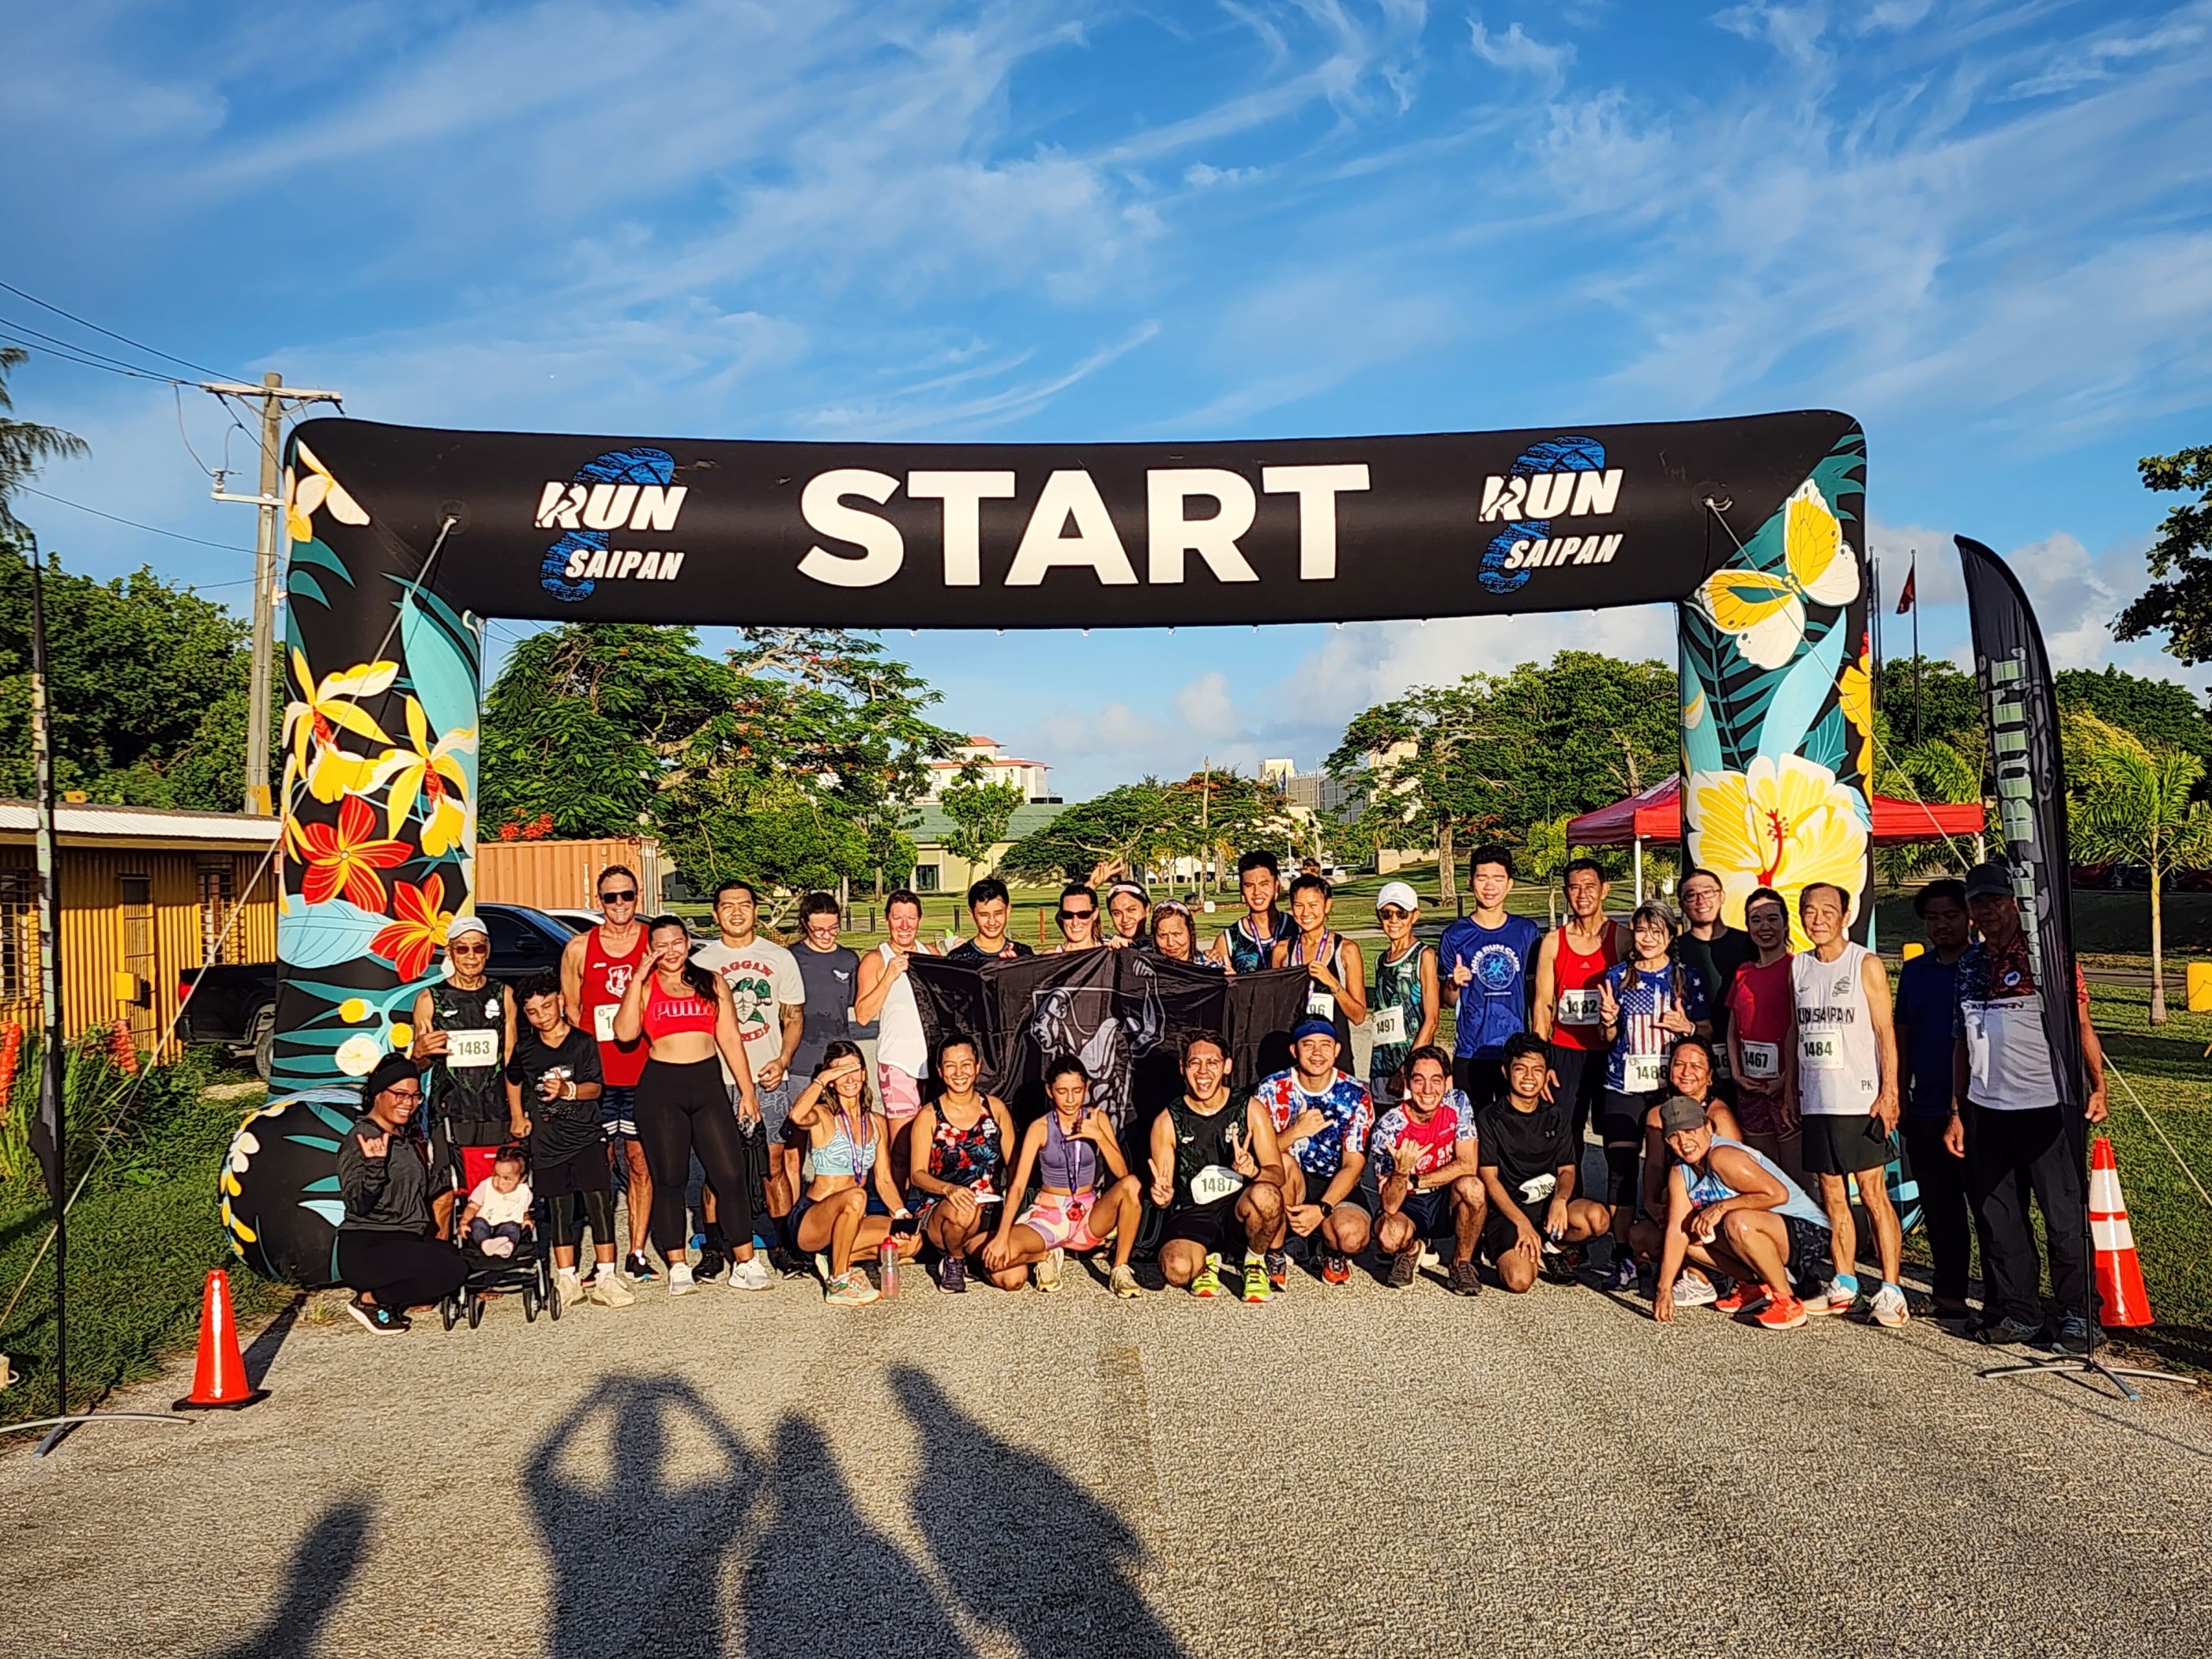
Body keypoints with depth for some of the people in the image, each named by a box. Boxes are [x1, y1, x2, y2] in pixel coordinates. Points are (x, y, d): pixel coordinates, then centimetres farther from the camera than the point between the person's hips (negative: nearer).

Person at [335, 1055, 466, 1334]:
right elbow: (358, 1205, -19)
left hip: (408, 1241, 9)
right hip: (365, 1249, -9)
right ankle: (369, 1300, -7)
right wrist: (375, 1165, -33)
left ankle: (391, 1301, 4)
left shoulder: (407, 1139, 15)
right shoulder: (360, 1139, -10)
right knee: (449, 1270, -25)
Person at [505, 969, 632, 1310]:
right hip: (547, 1140, 2)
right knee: (558, 1209, 5)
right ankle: (567, 1280, 13)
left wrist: (568, 1090, -26)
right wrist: (517, 1116, 14)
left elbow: (595, 1088, -8)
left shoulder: (583, 1042, -3)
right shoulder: (525, 1048, 6)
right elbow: (513, 1081, 24)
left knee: (598, 1201, -8)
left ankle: (606, 1277, -3)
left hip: (586, 1135, -2)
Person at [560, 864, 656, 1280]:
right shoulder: (579, 948, 6)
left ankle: (637, 1253, 13)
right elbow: (569, 1014, 10)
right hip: (595, 1077, 1)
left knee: (640, 1163, 4)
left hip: (643, 1076, 0)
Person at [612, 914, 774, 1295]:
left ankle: (746, 1263, 4)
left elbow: (730, 1039, 11)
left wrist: (747, 1091, 7)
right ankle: (678, 1267, 14)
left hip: (707, 1083, 1)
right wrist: (638, 978, -9)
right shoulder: (644, 986, 7)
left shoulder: (712, 983, 12)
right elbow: (625, 1032, -10)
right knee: (669, 1178, 4)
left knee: (730, 1174, -4)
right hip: (660, 1086, -1)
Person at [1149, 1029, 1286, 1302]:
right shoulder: (1167, 1121, -1)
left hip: (1239, 1208, 0)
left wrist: (1253, 1170, -29)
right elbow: (1163, 1193, 4)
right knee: (1177, 1269, -32)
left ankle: (1256, 1262, -1)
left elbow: (1277, 1173, -6)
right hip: (1192, 1215, 0)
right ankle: (1209, 1259, 8)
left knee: (1265, 1195, -35)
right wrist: (1162, 1195, -21)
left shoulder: (1250, 1109, -1)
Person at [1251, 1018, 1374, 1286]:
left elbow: (1353, 1165, -10)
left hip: (1335, 1188, 0)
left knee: (1352, 1237, -31)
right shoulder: (1272, 1090, -7)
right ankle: (1274, 1254, -15)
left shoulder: (1356, 1096, -7)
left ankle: (1331, 1251, 8)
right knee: (1282, 1162, -34)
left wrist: (1321, 1209, -24)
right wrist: (1296, 1132, -32)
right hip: (1290, 1186, 0)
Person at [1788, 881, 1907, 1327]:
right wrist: (1790, 1090, 14)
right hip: (1816, 1102, 5)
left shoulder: (1866, 964, -4)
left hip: (1859, 1101, -5)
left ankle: (1891, 1292, -1)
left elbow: (1885, 1033, -6)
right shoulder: (1799, 967, 11)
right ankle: (1844, 1287, 19)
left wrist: (1889, 1093, -12)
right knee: (1832, 1198, 10)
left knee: (1874, 1194, -5)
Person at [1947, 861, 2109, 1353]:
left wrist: (2097, 1086, -17)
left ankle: (2076, 1316, 12)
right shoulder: (1970, 963, 12)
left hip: (2045, 1105, -5)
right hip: (1985, 1109, 5)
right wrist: (1957, 1112, 14)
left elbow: (2080, 1025, -6)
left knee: (2065, 1215, 1)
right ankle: (2016, 1311, 20)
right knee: (1997, 1218, 9)